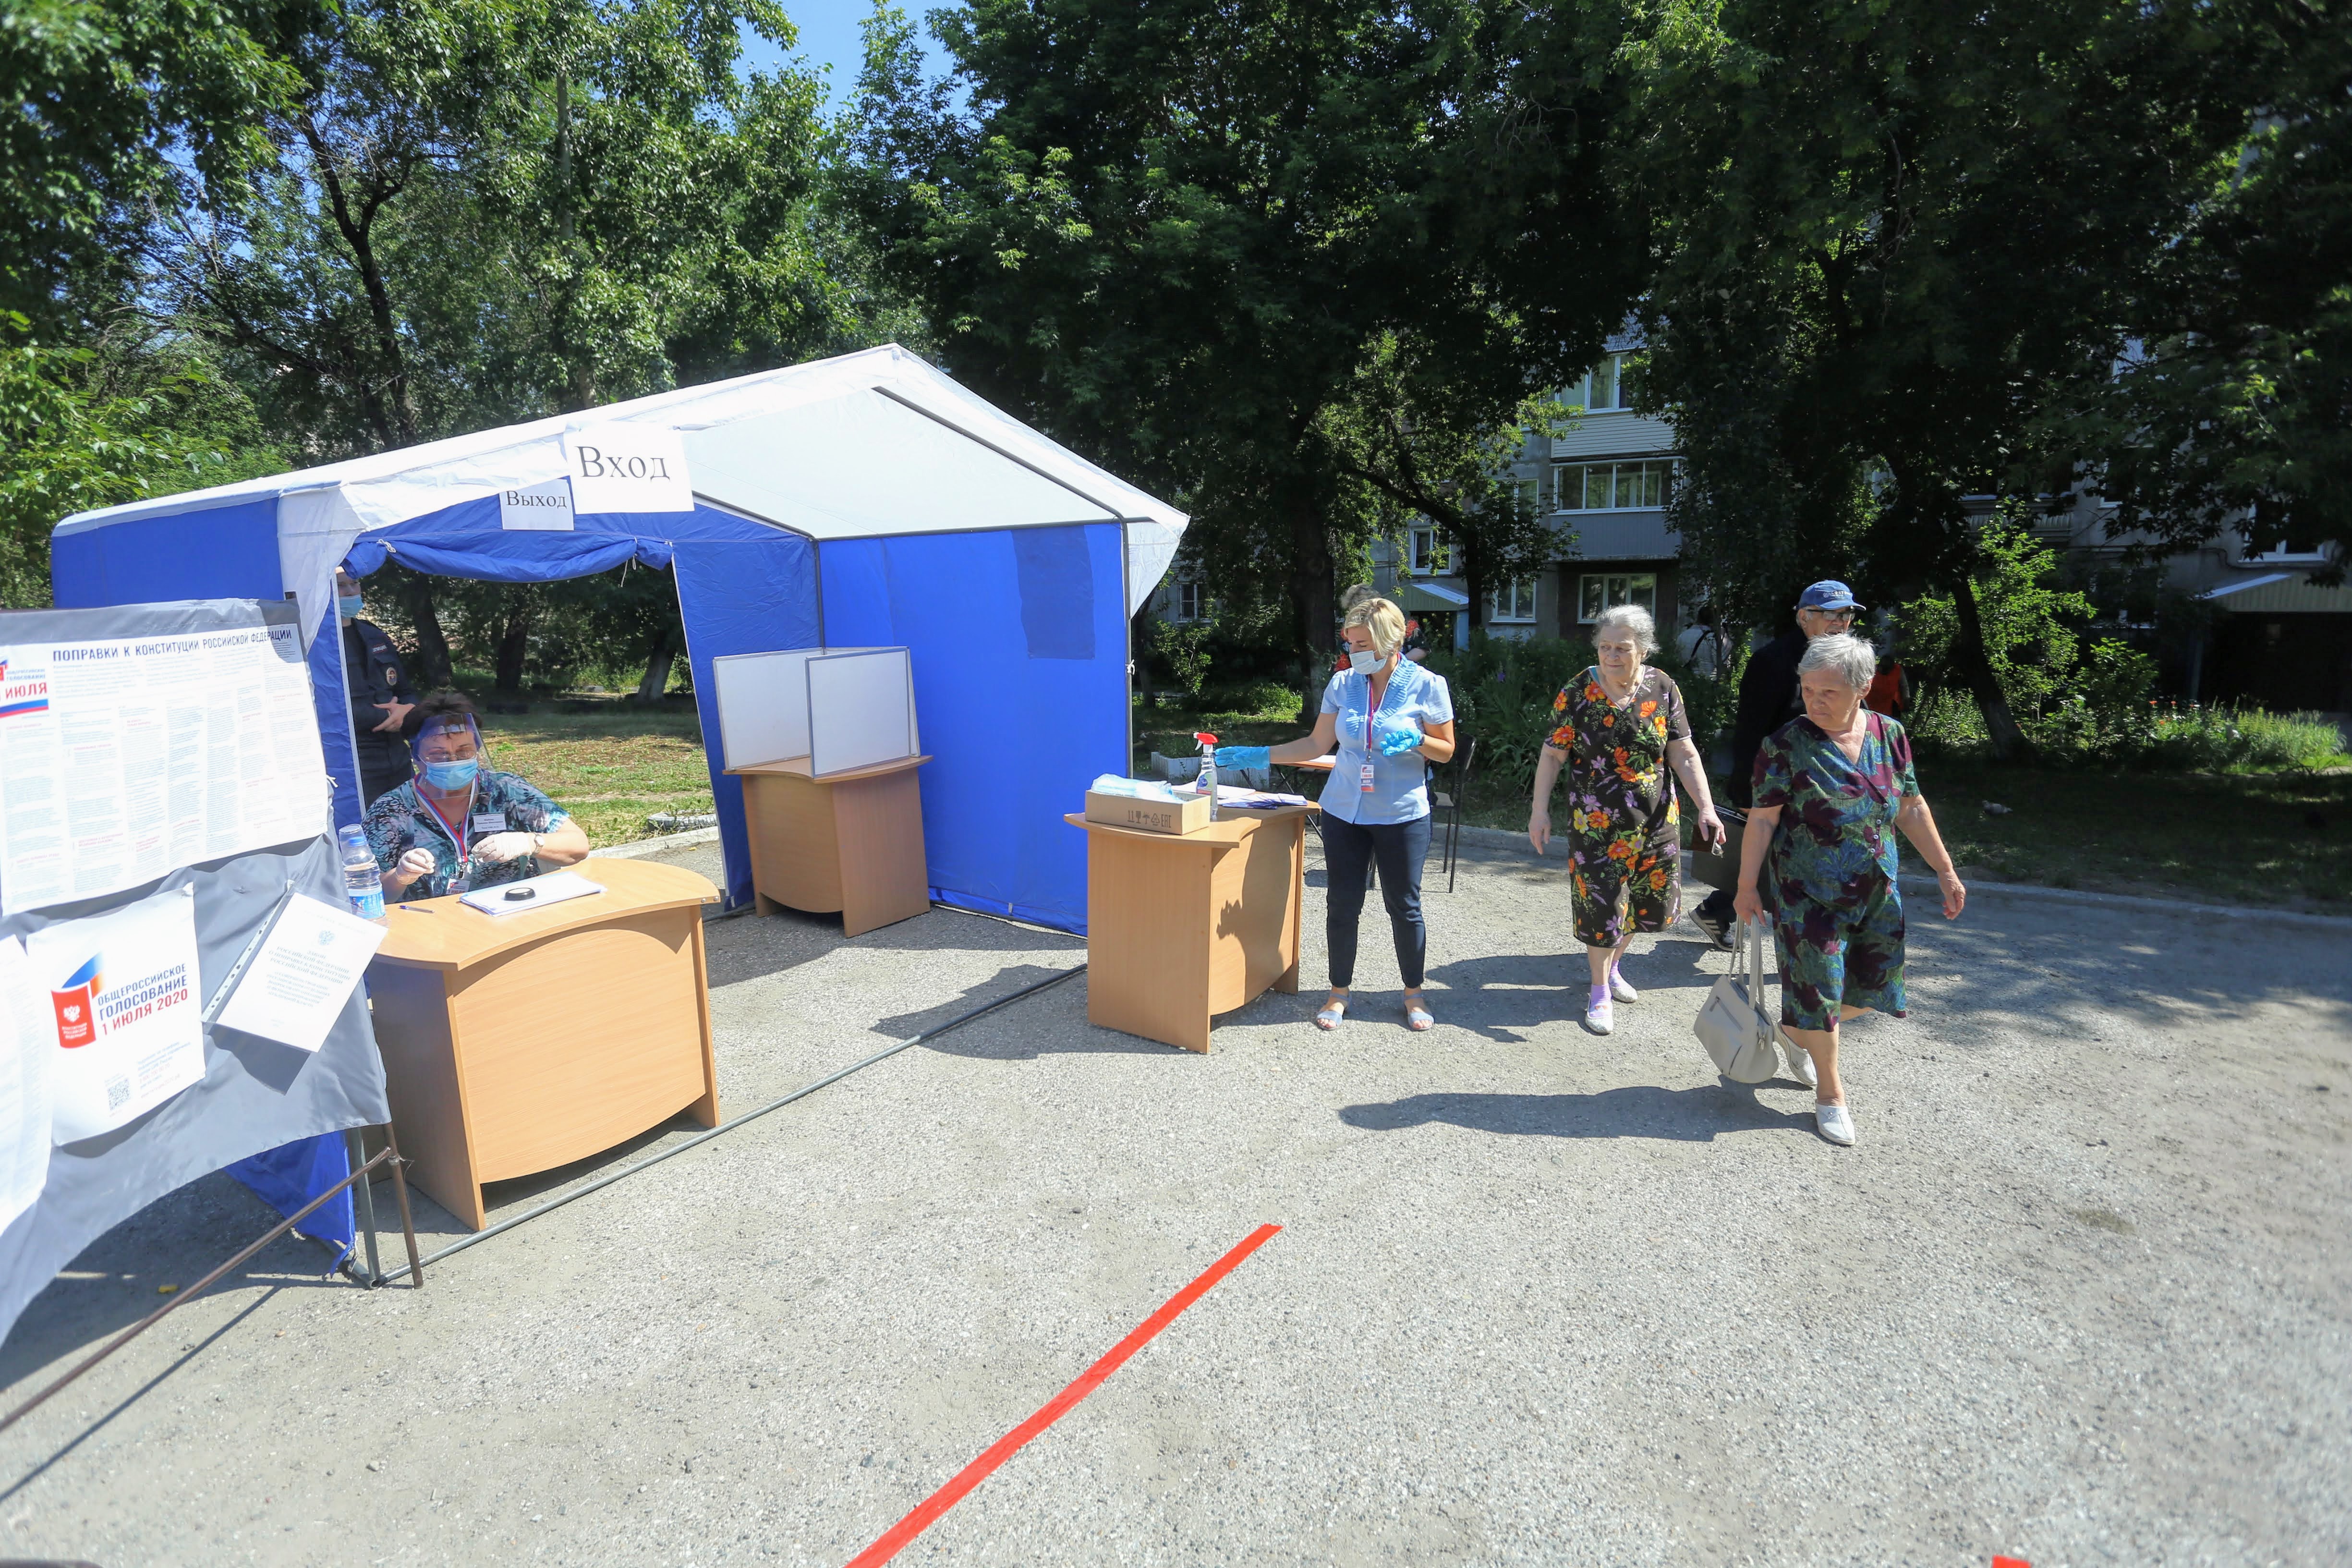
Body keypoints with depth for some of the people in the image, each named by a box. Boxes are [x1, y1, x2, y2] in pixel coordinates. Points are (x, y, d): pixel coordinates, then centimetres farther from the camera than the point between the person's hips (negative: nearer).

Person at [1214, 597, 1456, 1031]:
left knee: (1404, 906, 8)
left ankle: (1414, 994, 28)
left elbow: (1446, 750, 0)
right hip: (1344, 812, 2)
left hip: (1402, 816, -2)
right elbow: (1317, 744, 6)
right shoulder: (1343, 684, 0)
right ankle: (1340, 992, 24)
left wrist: (1415, 739, -21)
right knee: (1342, 905, 6)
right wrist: (1258, 756, -2)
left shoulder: (1426, 685, -7)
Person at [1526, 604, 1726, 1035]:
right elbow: (1553, 755, -5)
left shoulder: (1663, 689, -3)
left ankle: (1613, 965, 41)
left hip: (1655, 821, 3)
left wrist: (1706, 808, -12)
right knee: (1600, 904, 2)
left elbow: (1684, 754, -3)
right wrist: (1540, 810, -9)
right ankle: (1600, 991, 21)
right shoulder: (1577, 692, -9)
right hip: (1596, 824, -3)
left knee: (1651, 902, 14)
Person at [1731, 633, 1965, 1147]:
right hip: (1808, 893, -5)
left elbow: (1912, 809, 8)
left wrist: (1946, 872, 9)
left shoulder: (1889, 734, -1)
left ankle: (1798, 1031, 41)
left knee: (1868, 986, 13)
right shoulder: (1785, 744, -14)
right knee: (1818, 988, 4)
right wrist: (1747, 886, -11)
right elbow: (1762, 820, -12)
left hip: (1877, 892, 5)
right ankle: (1830, 1093, 24)